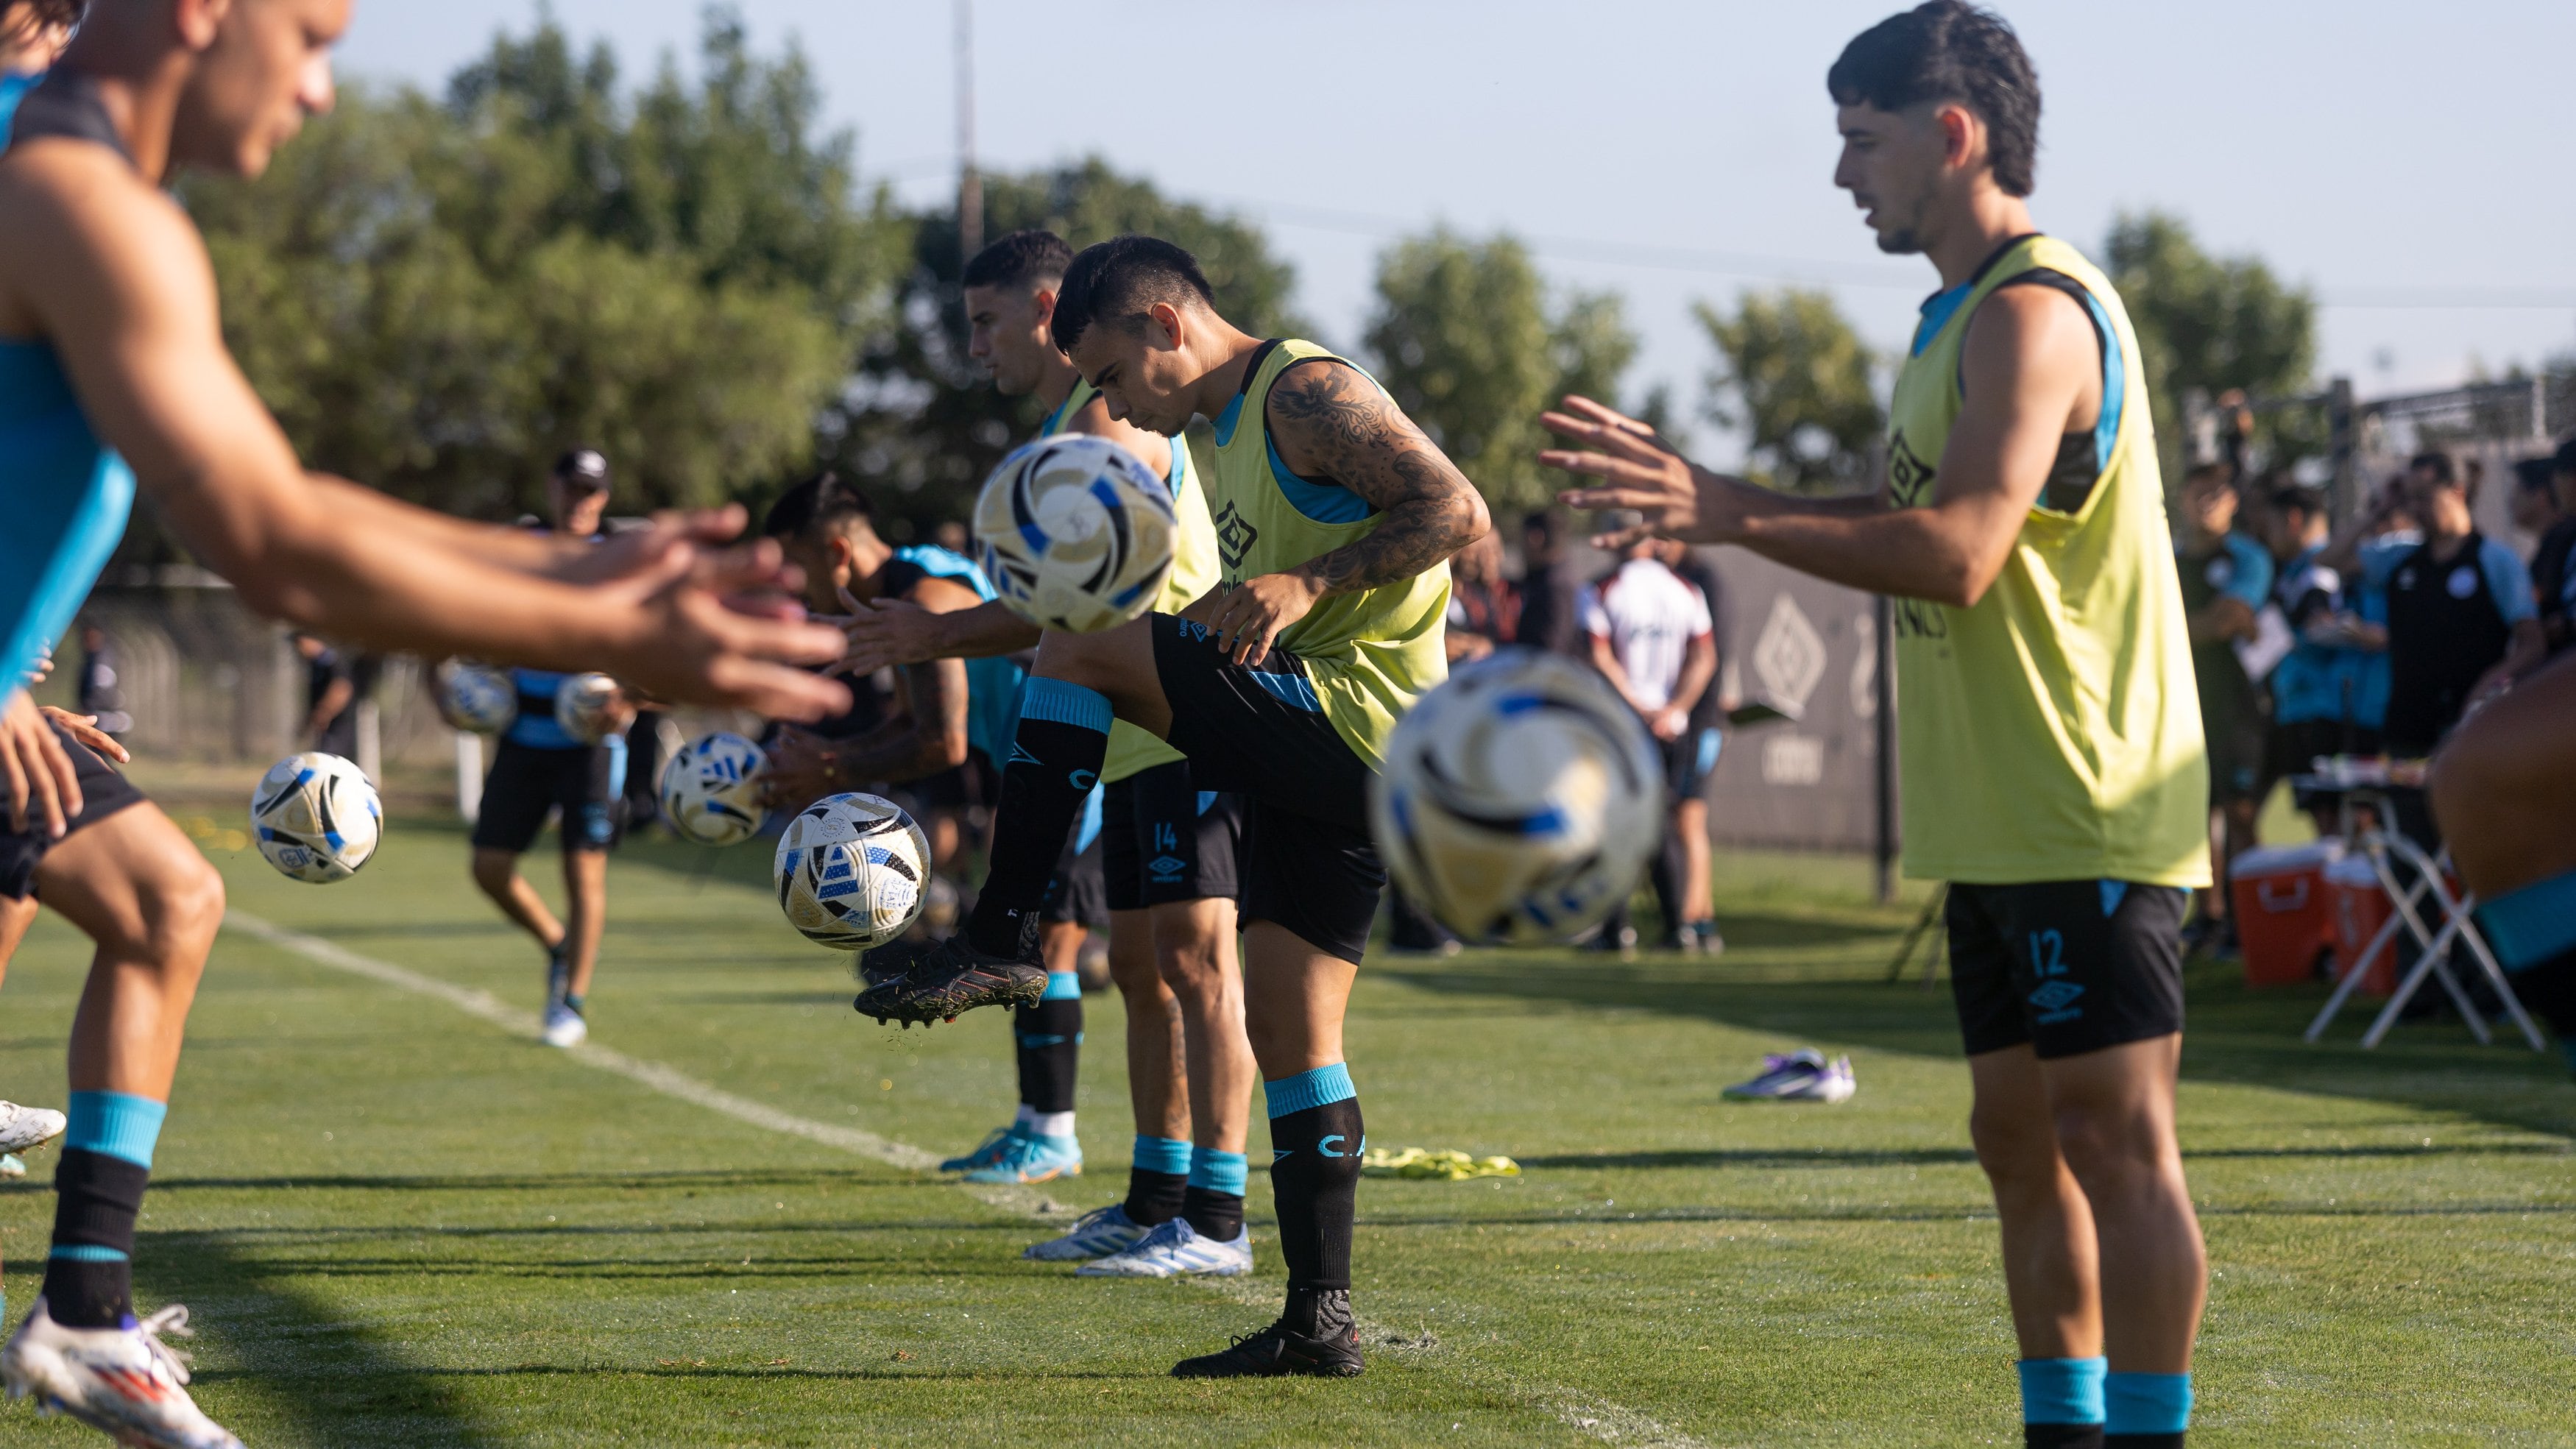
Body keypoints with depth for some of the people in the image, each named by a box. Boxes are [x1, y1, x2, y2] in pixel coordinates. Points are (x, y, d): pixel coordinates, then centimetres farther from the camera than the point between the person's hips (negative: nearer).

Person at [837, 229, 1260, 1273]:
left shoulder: (1108, 422, -13)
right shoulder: (1059, 432, 20)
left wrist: (936, 635, -18)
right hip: (1134, 738, 10)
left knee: (1193, 955, -12)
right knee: (1142, 967, 12)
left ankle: (1217, 1221, -13)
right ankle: (1155, 1201, 19)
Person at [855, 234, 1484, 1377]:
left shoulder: (1307, 391, -8)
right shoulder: (1228, 433, 23)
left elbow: (1458, 513, -19)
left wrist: (1308, 583, -25)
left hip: (1353, 717, -10)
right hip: (1329, 761, 10)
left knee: (1077, 653, -14)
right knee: (1291, 1034, 7)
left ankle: (997, 941, -10)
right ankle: (1321, 1321, 8)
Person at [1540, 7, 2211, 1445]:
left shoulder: (2035, 310, -15)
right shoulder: (1969, 312, 18)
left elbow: (1956, 553, -24)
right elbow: (1912, 523, 23)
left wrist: (1735, 514, -21)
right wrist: (1709, 495, 16)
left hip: (2085, 816, -10)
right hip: (2005, 820, 10)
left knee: (2116, 1134, -8)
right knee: (2023, 1138, 12)